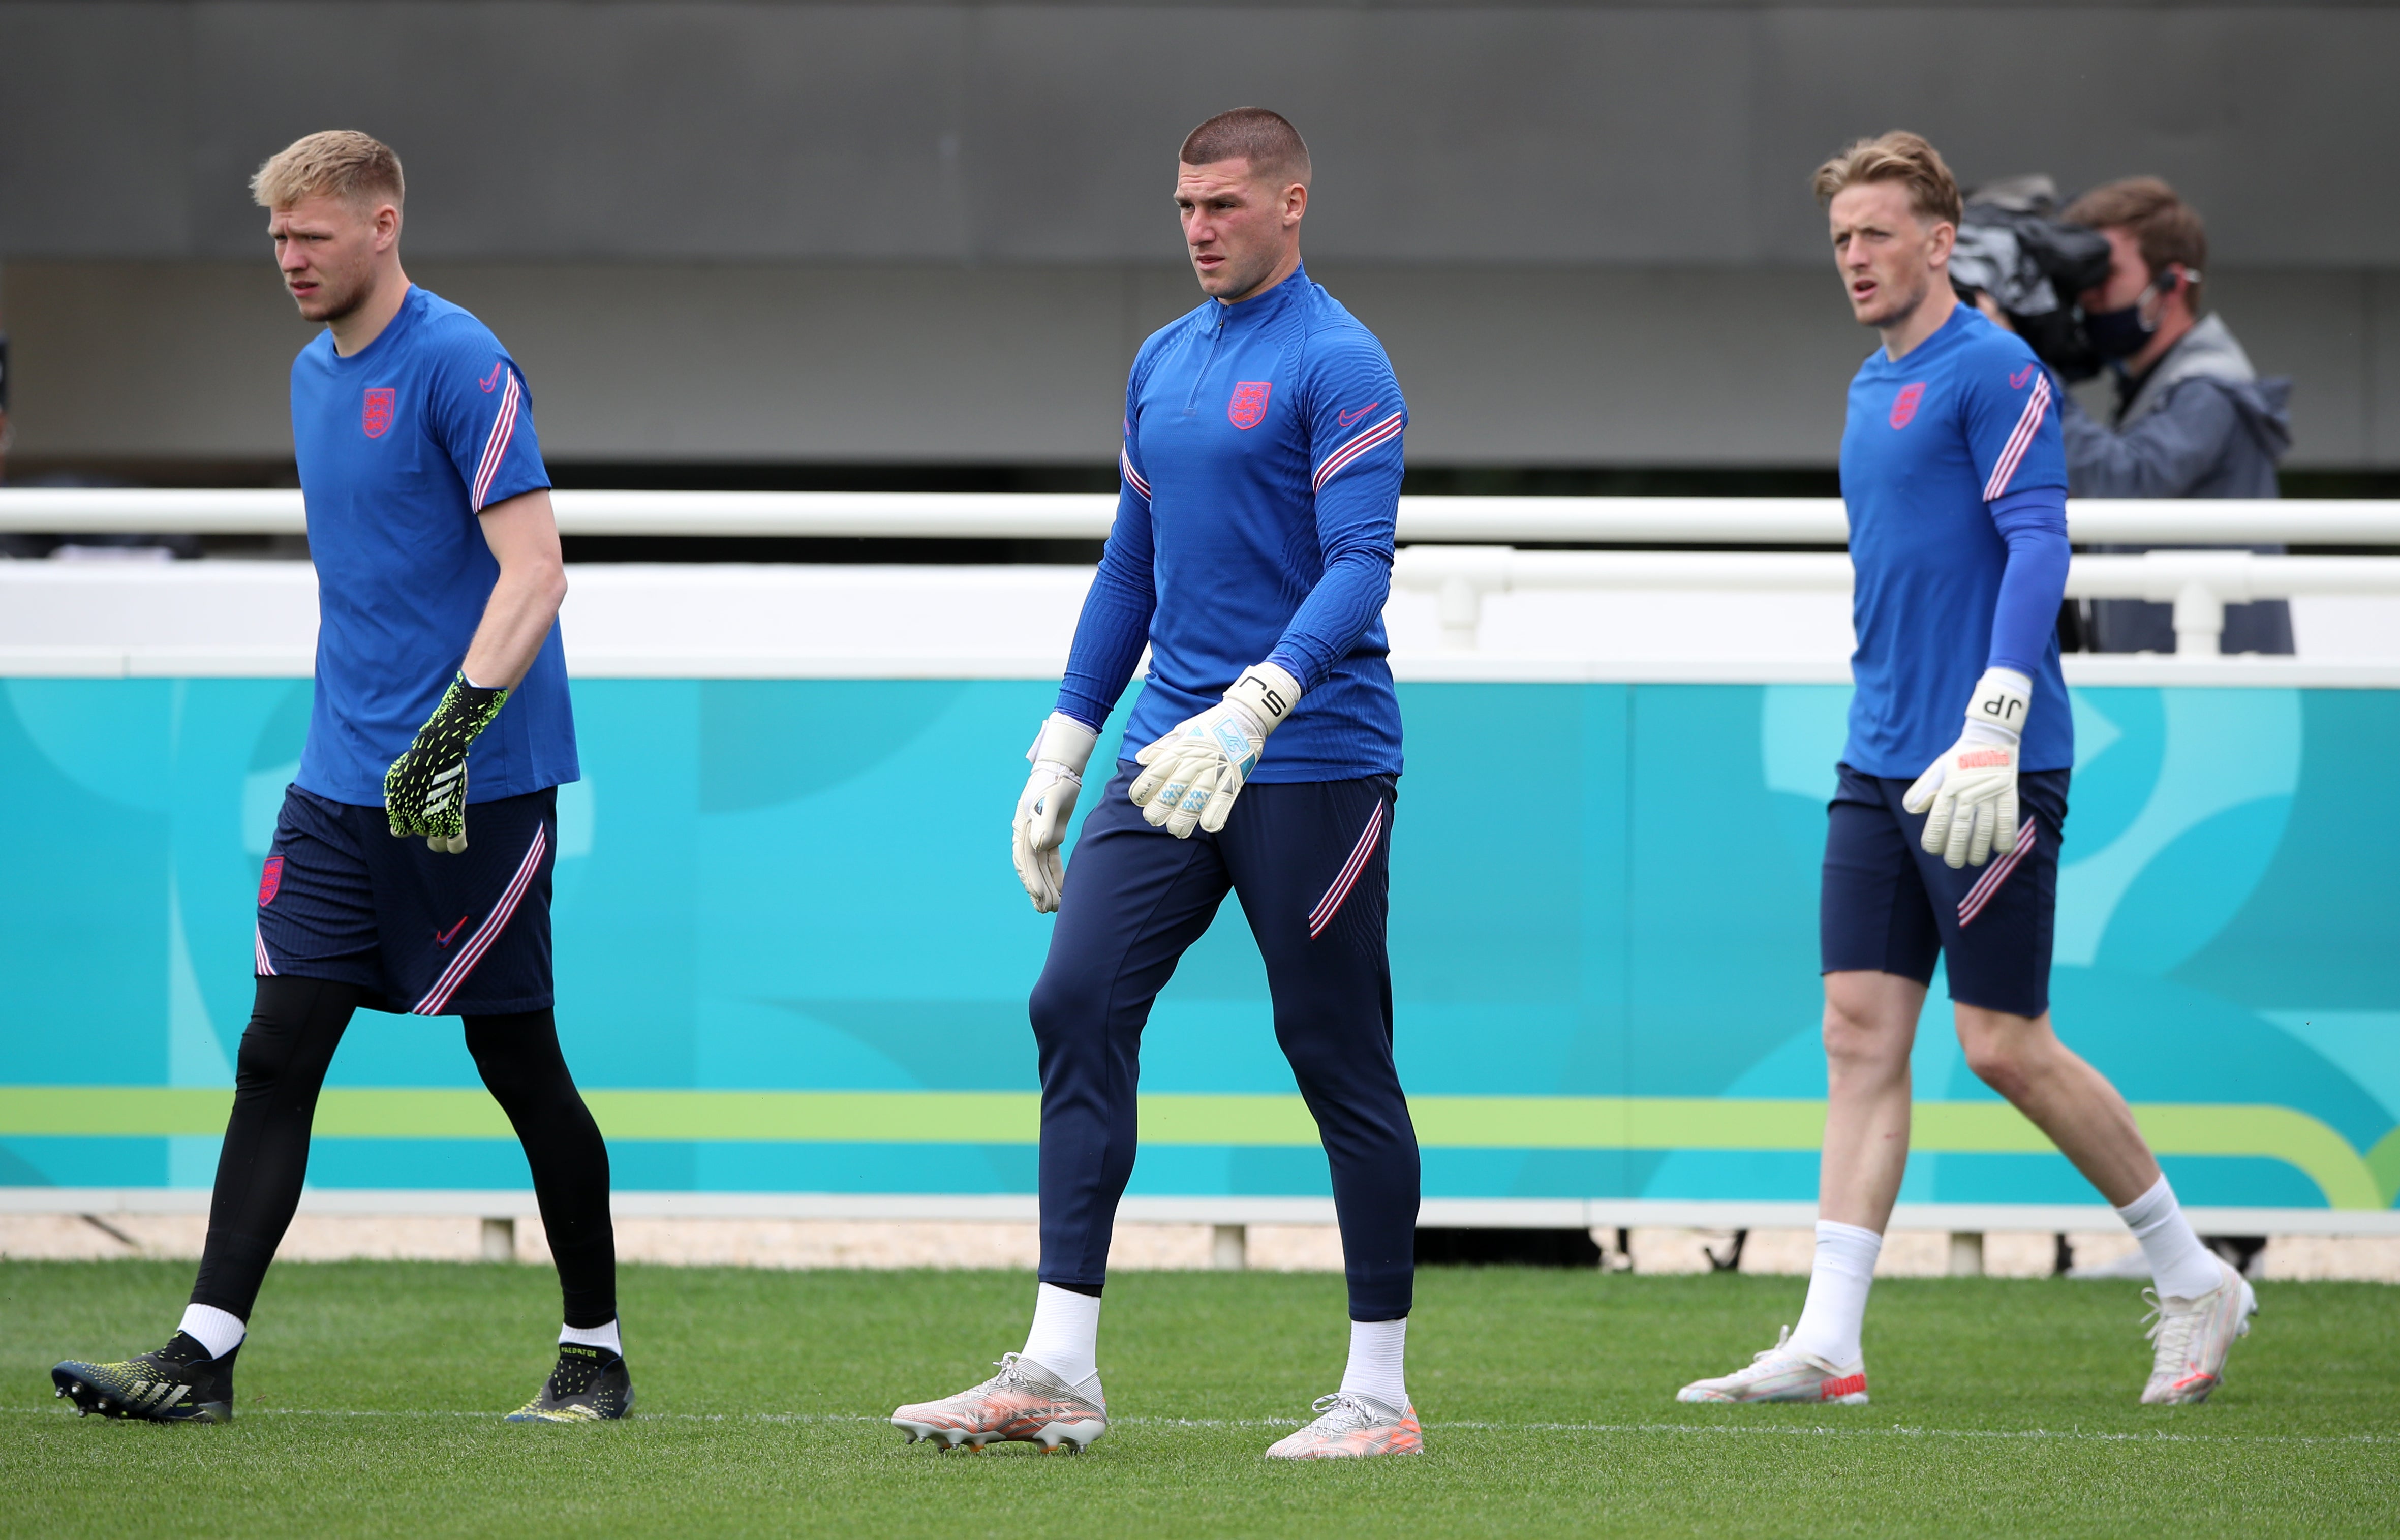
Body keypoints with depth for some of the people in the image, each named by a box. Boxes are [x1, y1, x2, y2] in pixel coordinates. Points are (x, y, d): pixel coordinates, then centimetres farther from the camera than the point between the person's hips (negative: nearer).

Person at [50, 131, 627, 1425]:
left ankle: (595, 1354, 14)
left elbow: (533, 572, -18)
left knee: (516, 1056, 1)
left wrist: (455, 725, -28)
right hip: (343, 778, 7)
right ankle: (203, 1355, -4)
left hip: (477, 782, -7)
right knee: (277, 1051, -1)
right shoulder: (313, 373, 14)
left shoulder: (459, 366, -12)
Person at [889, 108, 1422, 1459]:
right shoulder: (1162, 362, 15)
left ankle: (1380, 1394, 7)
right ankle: (1059, 1371, -5)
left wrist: (1249, 711, -31)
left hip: (1313, 760, -7)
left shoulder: (1338, 364, -9)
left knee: (1339, 1058, -1)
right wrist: (1063, 751, 17)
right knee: (1077, 1004, -5)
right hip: (1169, 761, 7)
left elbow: (1358, 568, -18)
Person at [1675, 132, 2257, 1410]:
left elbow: (2038, 546, -17)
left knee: (2005, 1044, -5)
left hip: (1988, 774, -8)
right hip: (1882, 766, 8)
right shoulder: (1871, 389, 17)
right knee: (1860, 1037, 0)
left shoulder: (1992, 370, -9)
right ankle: (1827, 1344, -4)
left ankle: (2196, 1284, 12)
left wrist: (1992, 729, -26)